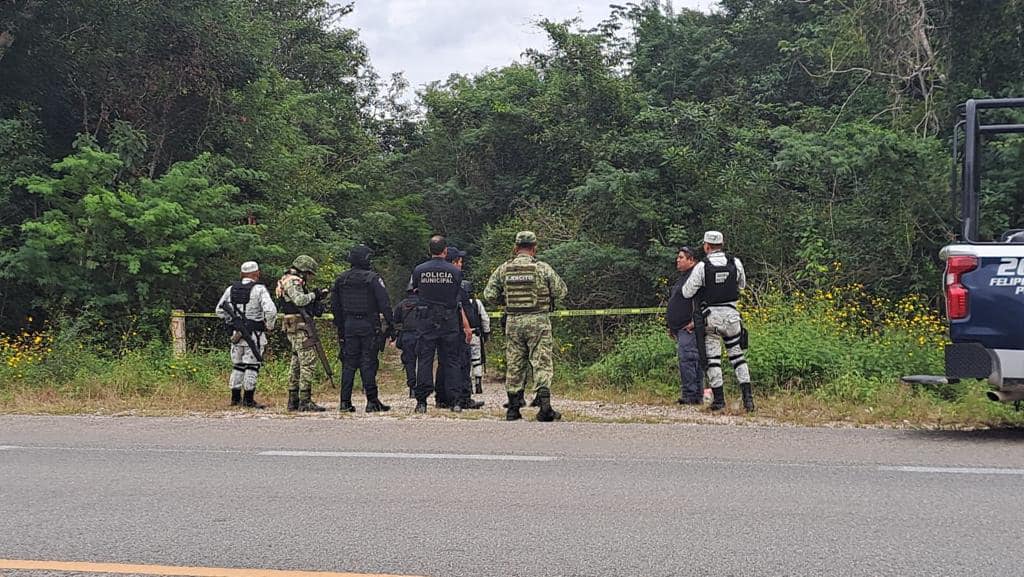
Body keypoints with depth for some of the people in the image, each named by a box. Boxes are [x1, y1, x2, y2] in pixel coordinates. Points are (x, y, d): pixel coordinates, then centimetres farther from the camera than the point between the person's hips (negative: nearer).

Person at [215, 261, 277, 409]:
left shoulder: (231, 289, 7)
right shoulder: (259, 289, -10)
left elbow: (219, 310, 13)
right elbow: (270, 310, -21)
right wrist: (269, 325, -5)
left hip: (237, 334, 5)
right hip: (254, 335, -5)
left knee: (237, 366, 14)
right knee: (252, 366, -1)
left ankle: (235, 398, 18)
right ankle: (248, 400, -1)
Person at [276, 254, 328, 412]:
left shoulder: (295, 282, 20)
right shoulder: (293, 282, -12)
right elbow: (299, 299, -28)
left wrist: (316, 296, 7)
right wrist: (314, 295, -13)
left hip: (295, 329, 11)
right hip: (300, 327, -11)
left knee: (296, 364, 13)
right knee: (308, 363, -12)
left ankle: (293, 400, 17)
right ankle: (305, 402, -15)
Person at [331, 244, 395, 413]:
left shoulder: (340, 279, 8)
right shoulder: (372, 278, -8)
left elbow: (335, 305, 13)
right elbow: (384, 303, -12)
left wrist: (340, 326, 20)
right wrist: (391, 323, -7)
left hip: (349, 325, 4)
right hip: (369, 325, -4)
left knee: (349, 363, 7)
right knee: (368, 363, -3)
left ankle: (345, 402, 6)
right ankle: (372, 401, -3)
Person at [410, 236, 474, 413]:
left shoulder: (419, 270, 0)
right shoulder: (455, 271, -1)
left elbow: (416, 292, 10)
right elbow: (460, 302, 0)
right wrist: (467, 327, 6)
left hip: (426, 320, 0)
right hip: (450, 322, 0)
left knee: (424, 360, 3)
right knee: (451, 361, 6)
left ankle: (421, 402, -1)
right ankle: (455, 401, 4)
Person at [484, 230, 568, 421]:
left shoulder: (503, 269, 3)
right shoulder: (542, 268, -5)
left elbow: (489, 295, 3)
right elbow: (561, 291, 0)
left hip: (513, 322, 3)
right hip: (538, 321, -3)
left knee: (514, 364, 10)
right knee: (541, 363, -1)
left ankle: (513, 408, 13)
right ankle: (544, 406, -12)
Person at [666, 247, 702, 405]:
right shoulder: (682, 277, 24)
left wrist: (695, 321, -25)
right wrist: (672, 327, 28)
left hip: (689, 328, -11)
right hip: (680, 329, 11)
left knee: (686, 359, -15)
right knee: (694, 362, 10)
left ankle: (689, 395, -16)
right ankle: (698, 396, 12)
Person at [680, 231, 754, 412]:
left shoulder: (702, 266, -11)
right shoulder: (735, 263, 0)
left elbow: (687, 293, -8)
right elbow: (741, 285, 17)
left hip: (710, 317, -3)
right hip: (731, 315, 3)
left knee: (713, 359, 4)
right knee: (737, 356, 10)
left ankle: (719, 399, 2)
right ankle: (747, 396, 0)